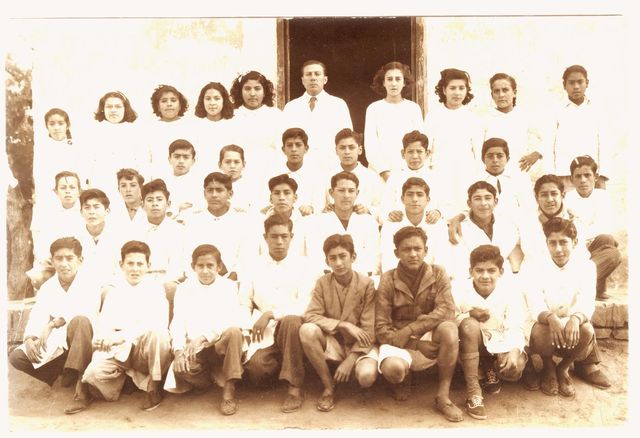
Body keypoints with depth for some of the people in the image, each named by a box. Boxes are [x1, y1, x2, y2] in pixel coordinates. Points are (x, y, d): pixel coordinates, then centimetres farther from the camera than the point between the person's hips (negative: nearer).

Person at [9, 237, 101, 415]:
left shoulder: (88, 283, -7)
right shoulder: (47, 288, 9)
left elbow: (86, 310, -27)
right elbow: (37, 315, -3)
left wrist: (52, 324, -36)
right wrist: (30, 339, -24)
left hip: (80, 343, -5)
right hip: (56, 346, 5)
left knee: (79, 321, -36)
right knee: (16, 357, -11)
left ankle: (82, 388, -40)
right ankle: (68, 374, -8)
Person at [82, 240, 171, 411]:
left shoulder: (155, 288, 3)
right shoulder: (114, 291, 14)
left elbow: (159, 322, -15)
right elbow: (103, 325, 6)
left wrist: (123, 336, -25)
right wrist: (103, 340, -19)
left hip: (148, 350, -1)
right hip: (120, 352, 1)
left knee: (156, 332, -35)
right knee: (94, 373, -29)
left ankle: (154, 387, -14)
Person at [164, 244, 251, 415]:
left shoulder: (229, 286, 3)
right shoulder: (185, 289, 8)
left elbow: (229, 320, -11)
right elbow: (178, 323, -2)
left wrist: (203, 337, -24)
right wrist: (178, 351, -20)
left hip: (222, 344, 0)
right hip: (196, 349, 0)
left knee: (234, 331, -33)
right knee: (181, 367, -31)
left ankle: (229, 390, -24)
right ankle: (206, 382, 2)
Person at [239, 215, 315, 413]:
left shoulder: (301, 265, 1)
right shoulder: (255, 265, 8)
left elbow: (304, 306, -9)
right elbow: (243, 303, 6)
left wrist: (271, 314, -18)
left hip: (292, 328, -1)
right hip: (264, 334, 1)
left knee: (291, 321, -36)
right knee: (255, 369, -27)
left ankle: (294, 387, -25)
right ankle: (279, 365, 10)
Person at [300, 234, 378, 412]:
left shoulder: (366, 284, -11)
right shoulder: (322, 283, -4)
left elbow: (368, 330, -12)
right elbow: (310, 316, -13)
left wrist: (350, 361, -20)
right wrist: (344, 325, -23)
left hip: (359, 345, -2)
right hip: (333, 343, 2)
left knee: (366, 377, -33)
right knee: (307, 330, -29)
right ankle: (329, 387, -13)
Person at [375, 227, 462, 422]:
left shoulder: (438, 274, -3)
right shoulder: (388, 280, -7)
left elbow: (447, 311, -17)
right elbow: (382, 329, -11)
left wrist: (409, 329, -26)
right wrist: (417, 344, -23)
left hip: (430, 339, 1)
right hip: (400, 342, -1)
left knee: (449, 328, -32)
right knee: (392, 368, -34)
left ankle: (443, 397, -19)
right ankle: (404, 379, 7)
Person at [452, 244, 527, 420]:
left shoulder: (510, 290, -12)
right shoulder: (458, 289, -14)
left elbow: (515, 328, -17)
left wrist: (514, 351, -35)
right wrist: (469, 314, -34)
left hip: (501, 345, 1)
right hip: (472, 344, 0)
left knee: (514, 369, -30)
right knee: (469, 324, -34)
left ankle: (491, 369, 13)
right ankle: (473, 390, -27)